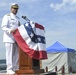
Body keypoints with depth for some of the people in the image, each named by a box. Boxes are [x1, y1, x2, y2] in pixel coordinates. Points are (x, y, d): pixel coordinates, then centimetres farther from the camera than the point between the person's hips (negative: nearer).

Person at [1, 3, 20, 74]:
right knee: (9, 54, -8)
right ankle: (9, 69, -4)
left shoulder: (17, 18, 20)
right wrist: (10, 30, -32)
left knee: (16, 54, 4)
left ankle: (15, 69, 9)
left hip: (16, 38, 7)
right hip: (9, 38, -7)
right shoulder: (7, 16, -2)